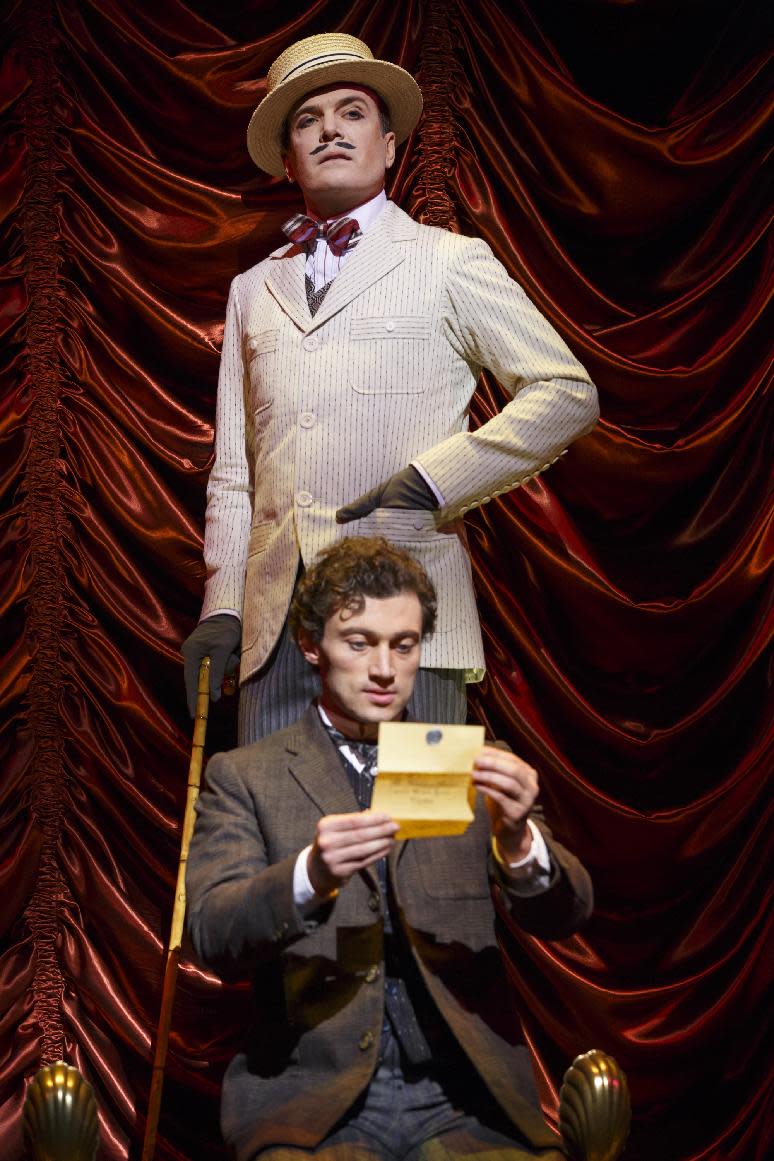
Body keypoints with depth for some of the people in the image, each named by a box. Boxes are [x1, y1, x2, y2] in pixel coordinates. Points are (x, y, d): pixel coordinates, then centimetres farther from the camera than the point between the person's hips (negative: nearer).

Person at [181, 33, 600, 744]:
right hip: (275, 624, 4)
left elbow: (568, 393, 4)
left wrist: (434, 478, -7)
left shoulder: (451, 263, 10)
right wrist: (221, 608, 8)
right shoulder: (253, 291, 22)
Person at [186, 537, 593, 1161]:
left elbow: (565, 915, 5)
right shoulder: (244, 776, 9)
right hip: (314, 1099, -2)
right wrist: (310, 875, -24)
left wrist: (518, 839, -18)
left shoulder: (468, 770, 15)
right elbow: (213, 935, -4)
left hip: (463, 1100, 3)